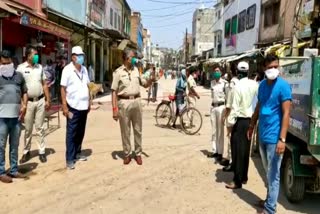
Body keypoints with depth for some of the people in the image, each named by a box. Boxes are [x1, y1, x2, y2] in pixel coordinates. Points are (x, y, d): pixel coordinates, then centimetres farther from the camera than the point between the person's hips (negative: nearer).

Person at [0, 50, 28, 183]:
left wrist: (24, 105, 3)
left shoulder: (19, 76, 11)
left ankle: (14, 170, 24)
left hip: (16, 116, 4)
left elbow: (24, 92, 18)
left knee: (15, 145, 13)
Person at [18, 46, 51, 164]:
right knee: (27, 129, 8)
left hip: (40, 101, 3)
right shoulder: (21, 68, -4)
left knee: (40, 128, 8)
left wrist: (48, 100, 5)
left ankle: (42, 152, 14)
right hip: (28, 102, -2)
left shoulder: (39, 67, 7)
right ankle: (26, 152, 21)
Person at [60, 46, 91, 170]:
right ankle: (70, 159, 6)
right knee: (71, 134, 0)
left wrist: (89, 102, 13)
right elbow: (63, 89, -9)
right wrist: (64, 106, -14)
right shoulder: (67, 70, -8)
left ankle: (77, 153, 28)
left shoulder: (84, 69, 10)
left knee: (81, 132, 14)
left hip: (84, 106, 6)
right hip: (73, 106, -6)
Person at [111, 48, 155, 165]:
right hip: (124, 102, -3)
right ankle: (127, 154, 19)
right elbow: (114, 92, -5)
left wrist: (151, 79, -6)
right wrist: (114, 109, -12)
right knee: (125, 131, 6)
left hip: (136, 101, 4)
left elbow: (145, 85, 16)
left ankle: (138, 154, 22)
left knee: (138, 130, 9)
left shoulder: (136, 70, 8)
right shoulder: (118, 72, -4)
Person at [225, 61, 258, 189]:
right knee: (245, 150, 16)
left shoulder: (239, 86, -16)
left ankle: (237, 181, 5)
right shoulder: (254, 85, 0)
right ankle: (244, 177, 27)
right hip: (250, 120, 6)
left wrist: (230, 123, -10)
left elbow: (235, 107, -16)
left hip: (240, 121, -6)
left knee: (237, 151, 0)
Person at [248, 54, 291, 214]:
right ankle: (270, 200, 35)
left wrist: (282, 139, -23)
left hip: (274, 137, -7)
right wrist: (252, 127, 20)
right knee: (268, 172, 20)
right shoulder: (262, 85, 8)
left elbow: (286, 114, -17)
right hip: (262, 135, 7)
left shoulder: (283, 86, -13)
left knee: (273, 175, 2)